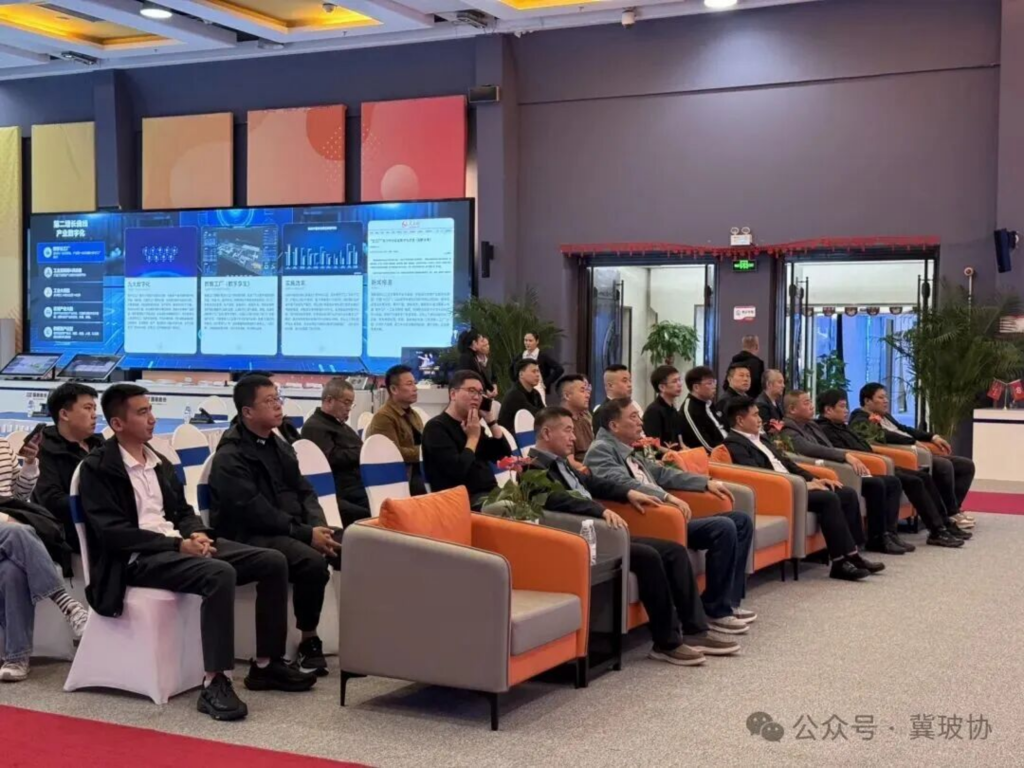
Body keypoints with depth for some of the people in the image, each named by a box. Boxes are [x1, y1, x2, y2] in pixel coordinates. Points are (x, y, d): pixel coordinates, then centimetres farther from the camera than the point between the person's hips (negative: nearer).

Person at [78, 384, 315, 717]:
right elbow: (113, 532, -14)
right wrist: (177, 544, -20)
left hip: (179, 544, 8)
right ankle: (214, 685, -33)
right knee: (220, 573, -36)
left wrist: (196, 534, -4)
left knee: (273, 562, -7)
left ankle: (267, 664, 3)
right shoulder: (98, 467, -4)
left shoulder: (160, 462, 20)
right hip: (139, 558, -8)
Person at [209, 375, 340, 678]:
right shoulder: (230, 457, -9)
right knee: (313, 561, -33)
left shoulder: (279, 446, 16)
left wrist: (318, 526, -6)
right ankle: (309, 643, -16)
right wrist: (306, 534, -21)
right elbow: (256, 512, -18)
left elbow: (304, 490, 14)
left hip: (294, 529, 8)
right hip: (252, 535, -8)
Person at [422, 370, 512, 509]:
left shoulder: (472, 425, 19)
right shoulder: (436, 427, -6)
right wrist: (473, 438, -7)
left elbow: (505, 456, 12)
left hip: (490, 494, 8)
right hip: (464, 501, -8)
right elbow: (458, 471, -20)